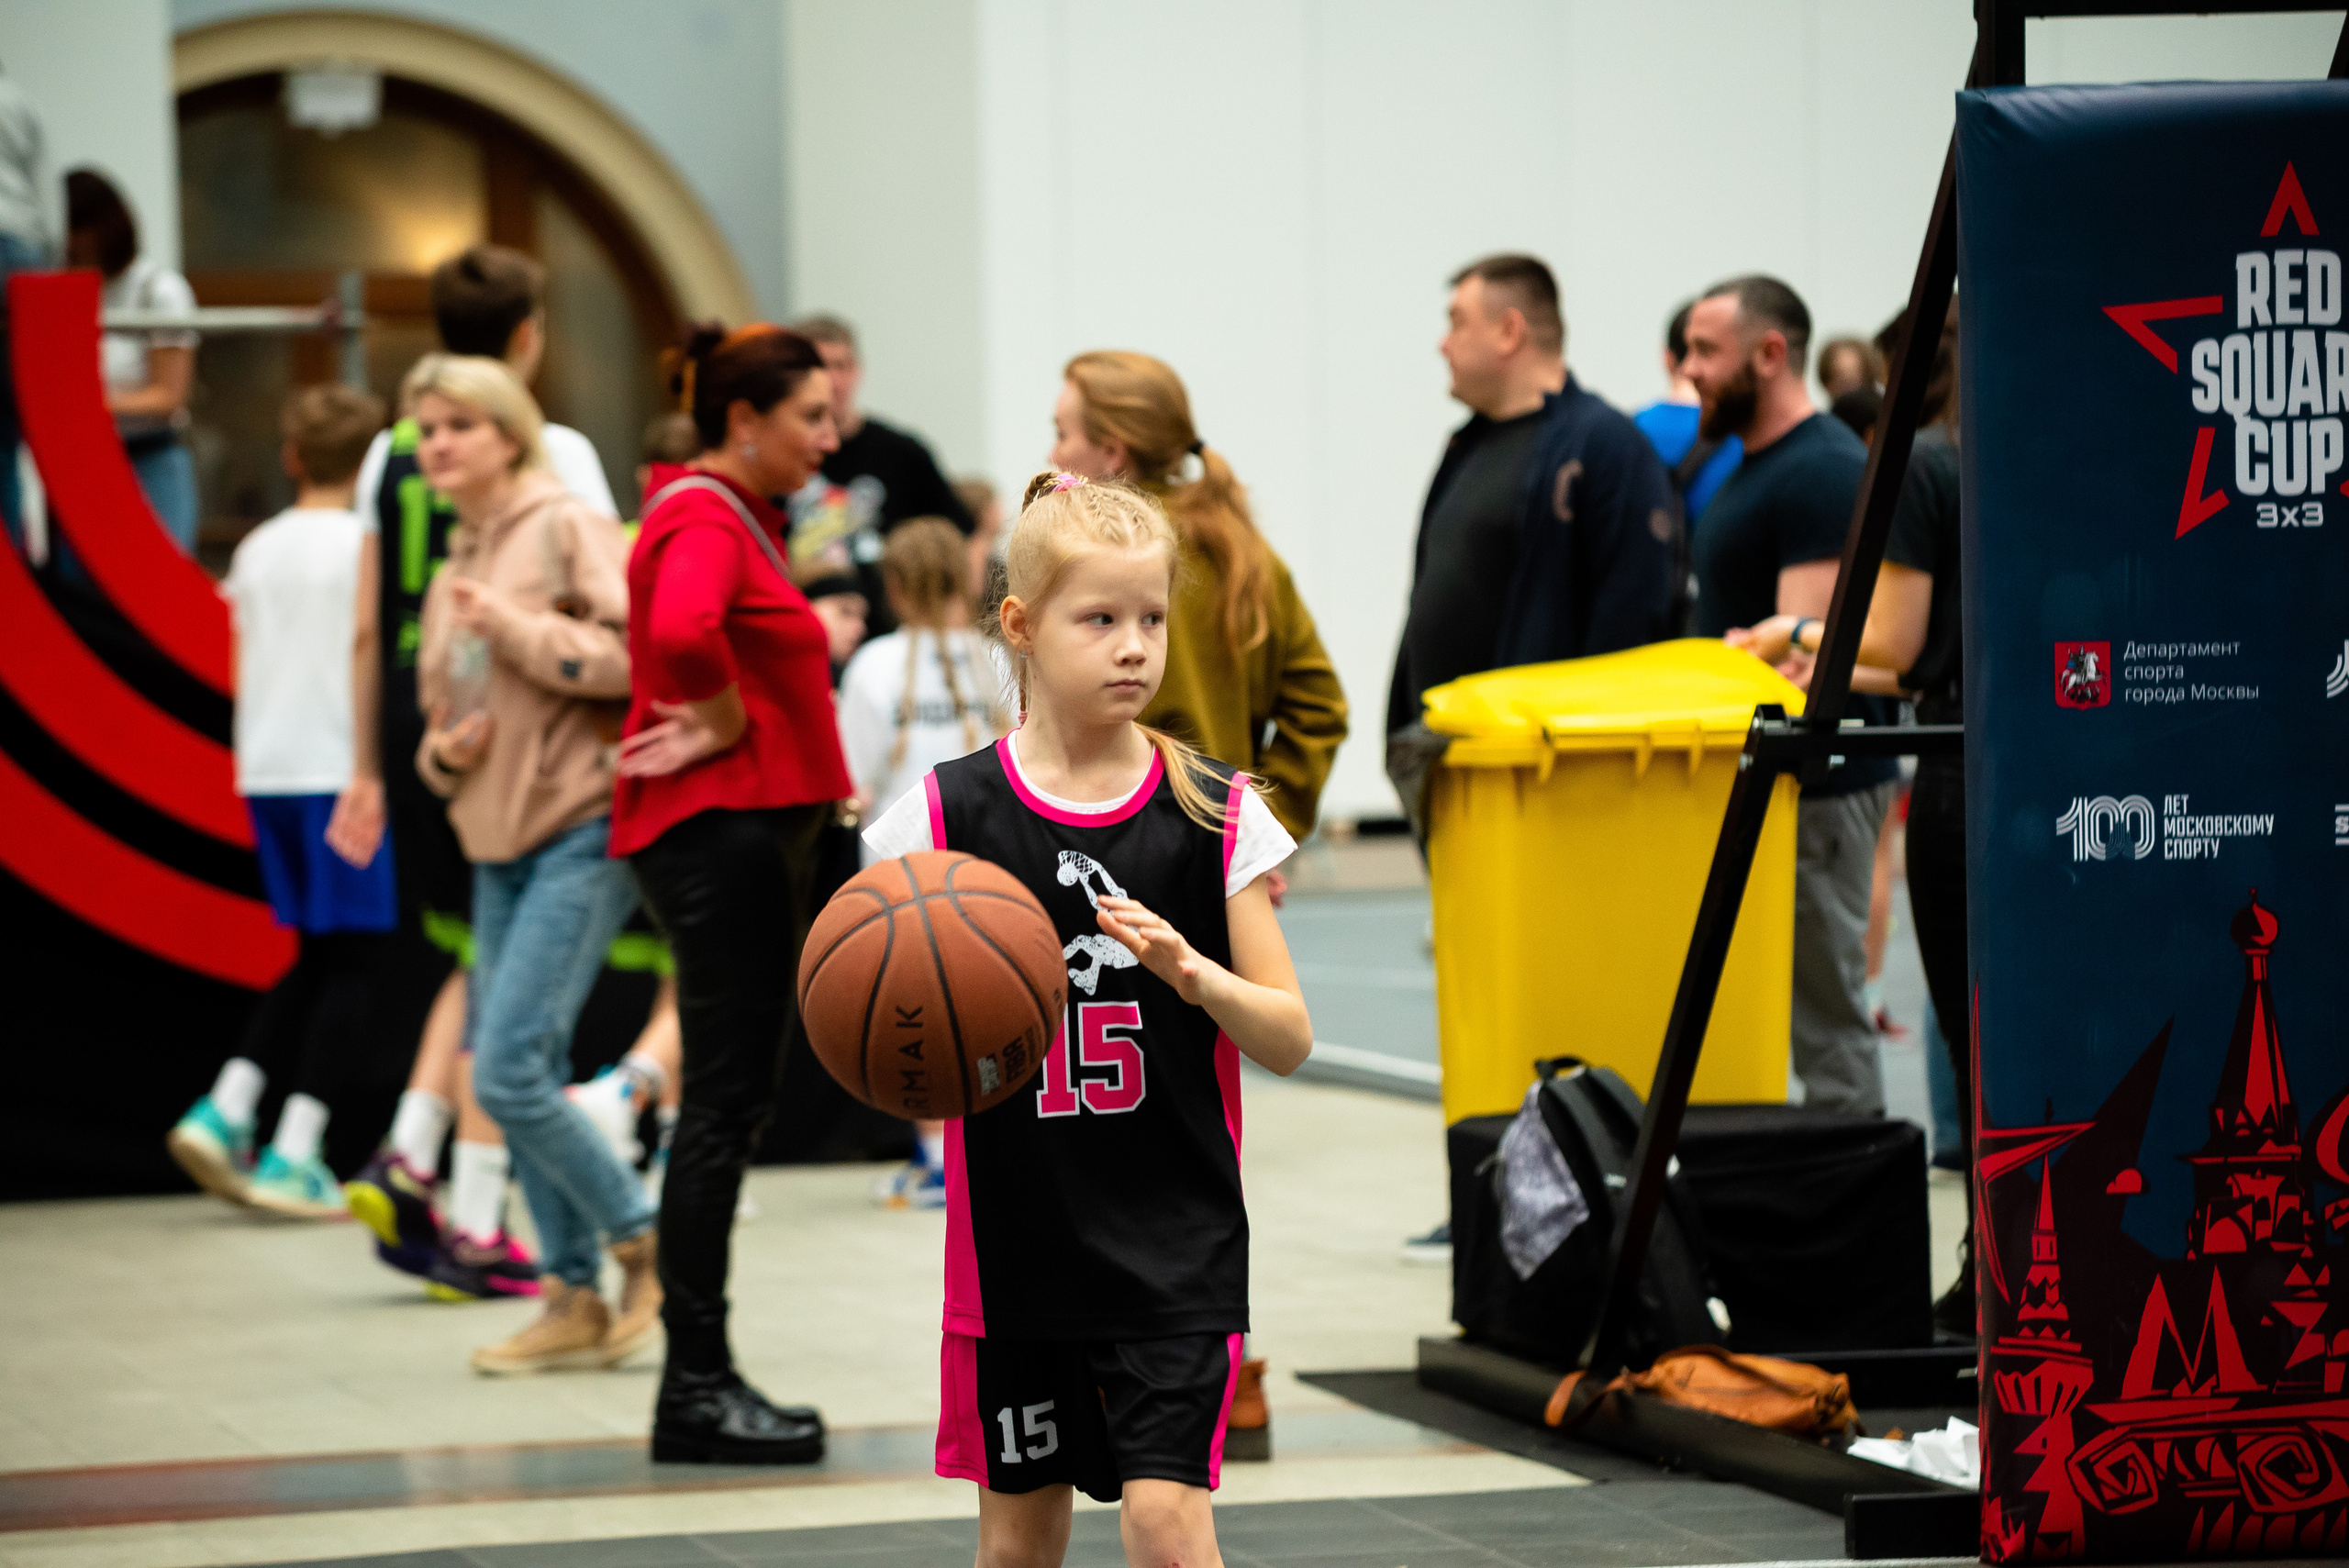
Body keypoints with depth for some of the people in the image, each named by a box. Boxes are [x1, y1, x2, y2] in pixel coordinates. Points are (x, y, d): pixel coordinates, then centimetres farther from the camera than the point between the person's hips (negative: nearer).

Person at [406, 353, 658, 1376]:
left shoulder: (566, 527, -4)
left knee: (509, 1071, -16)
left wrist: (515, 626, -16)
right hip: (497, 847, 8)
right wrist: (445, 752, 3)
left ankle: (642, 1243, 2)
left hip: (581, 831, -8)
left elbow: (634, 653, -16)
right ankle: (574, 1300, 14)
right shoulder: (450, 579, 17)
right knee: (519, 1078, 6)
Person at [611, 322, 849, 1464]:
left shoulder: (740, 517, 18)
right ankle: (695, 1388, -6)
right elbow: (681, 631, -36)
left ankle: (703, 1384, 15)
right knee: (724, 1103, -8)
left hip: (757, 828, 11)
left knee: (735, 1103, 11)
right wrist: (727, 724, -19)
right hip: (719, 828, -11)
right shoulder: (703, 522, -15)